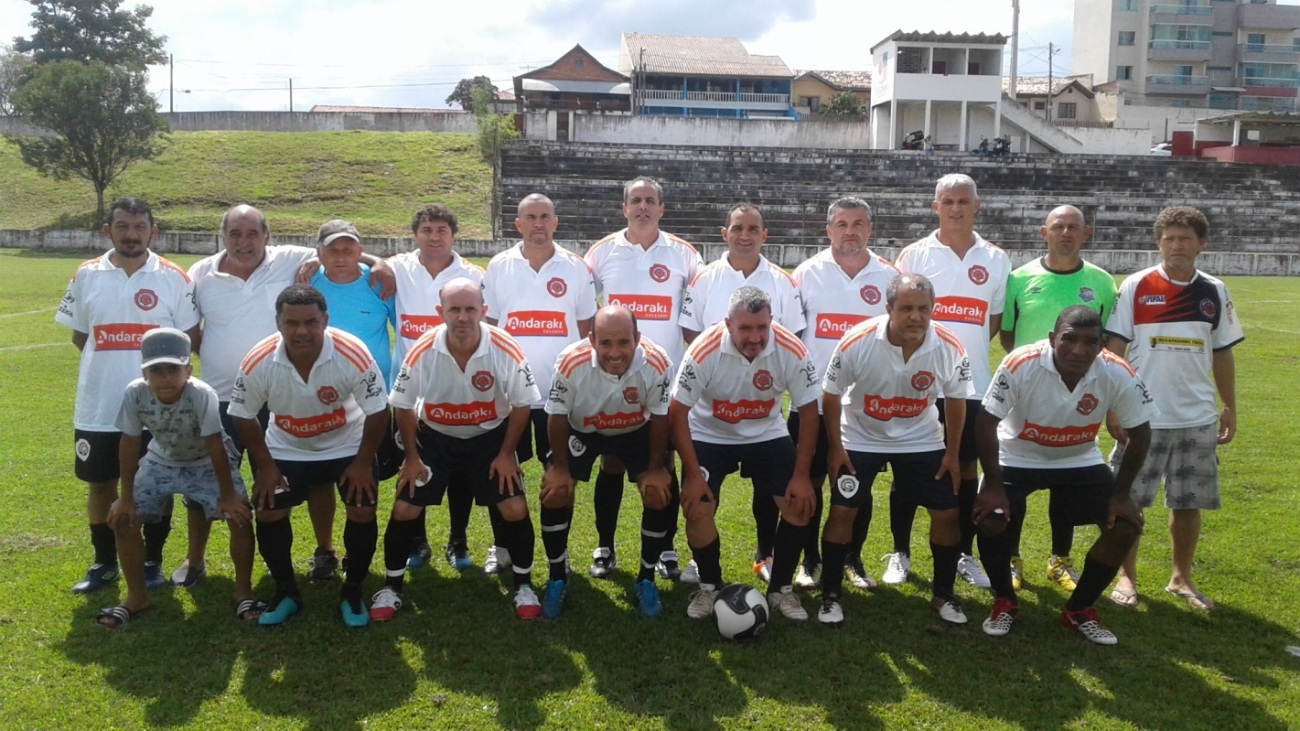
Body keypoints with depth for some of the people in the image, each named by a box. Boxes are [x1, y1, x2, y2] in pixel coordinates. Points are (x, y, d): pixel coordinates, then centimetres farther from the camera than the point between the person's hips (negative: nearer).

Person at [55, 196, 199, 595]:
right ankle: (104, 562, 30)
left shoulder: (175, 278, -4)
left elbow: (190, 338, 0)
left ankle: (152, 562, 23)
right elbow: (79, 335, 12)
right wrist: (112, 360, 6)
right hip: (98, 405, 2)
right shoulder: (87, 275, 3)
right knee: (100, 483, 13)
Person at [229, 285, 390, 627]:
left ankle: (353, 592, 10)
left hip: (347, 445, -1)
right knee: (268, 513, -7)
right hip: (286, 449, 2)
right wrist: (264, 465, -8)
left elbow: (377, 412, -19)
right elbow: (243, 416, -8)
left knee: (363, 512, -12)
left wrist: (363, 462, -15)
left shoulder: (353, 355, -31)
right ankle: (286, 592, 15)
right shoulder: (258, 363, -26)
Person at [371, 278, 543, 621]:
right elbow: (403, 405, -5)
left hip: (490, 437, 0)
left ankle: (523, 584, 14)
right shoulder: (422, 352, -22)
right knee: (404, 509, -4)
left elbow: (522, 403, -9)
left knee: (515, 509, -9)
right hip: (434, 438, 1)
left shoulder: (507, 350, -24)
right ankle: (392, 585, 19)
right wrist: (412, 457, -3)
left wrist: (506, 454, -7)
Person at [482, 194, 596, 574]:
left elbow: (587, 330, 6)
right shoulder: (498, 266, 3)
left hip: (562, 391, 0)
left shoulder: (577, 268, 1)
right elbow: (488, 326, 7)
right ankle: (503, 546, 24)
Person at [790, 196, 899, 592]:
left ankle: (853, 559, 25)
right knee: (809, 482, 6)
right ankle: (810, 559, 21)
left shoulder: (890, 278, 3)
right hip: (812, 400, -1)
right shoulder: (807, 274, 0)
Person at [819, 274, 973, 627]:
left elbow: (955, 400, -2)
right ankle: (830, 595, 11)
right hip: (861, 438, -1)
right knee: (842, 511, -7)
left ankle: (943, 596, 20)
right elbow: (831, 395, -11)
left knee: (947, 513, -1)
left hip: (921, 440, 2)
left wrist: (952, 453, 1)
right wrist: (835, 447, -9)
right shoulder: (856, 342, -27)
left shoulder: (950, 349, -22)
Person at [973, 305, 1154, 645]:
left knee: (1126, 527, -9)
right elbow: (985, 423, -22)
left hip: (1081, 461, 3)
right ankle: (1004, 602, 7)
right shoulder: (1020, 365, -31)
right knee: (990, 521, -21)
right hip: (1017, 458, -2)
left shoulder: (1120, 375, -24)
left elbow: (1140, 433, -9)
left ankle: (1080, 610, 12)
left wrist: (1121, 494, -8)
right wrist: (993, 485, -20)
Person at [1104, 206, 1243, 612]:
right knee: (1129, 500, 3)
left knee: (1189, 502, 10)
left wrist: (1230, 407, 11)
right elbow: (1114, 350, -5)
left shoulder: (1214, 292, 6)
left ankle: (1181, 578, 27)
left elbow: (1222, 354, 13)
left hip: (1198, 419, 3)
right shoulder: (1135, 287, -5)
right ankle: (1126, 577, 19)